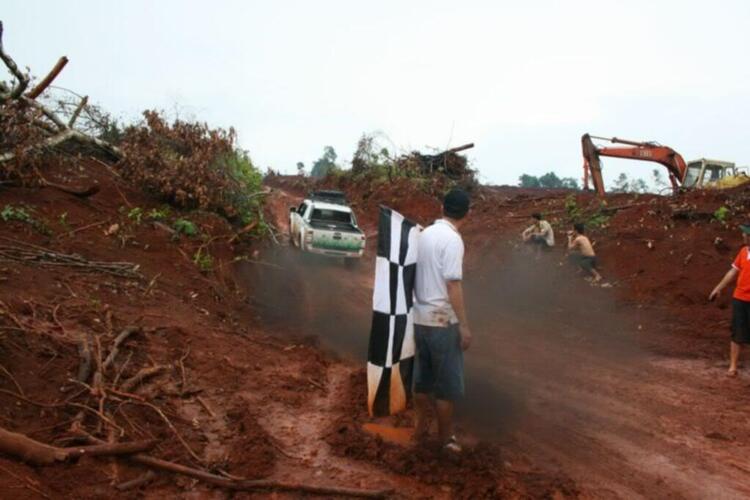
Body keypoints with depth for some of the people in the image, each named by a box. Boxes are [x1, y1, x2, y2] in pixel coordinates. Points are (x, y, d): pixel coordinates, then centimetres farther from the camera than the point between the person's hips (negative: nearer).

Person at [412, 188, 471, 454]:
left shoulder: (425, 234, 7)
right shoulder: (452, 239, -17)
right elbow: (453, 285, -21)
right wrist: (464, 325, -16)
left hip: (420, 317, 8)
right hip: (443, 321, -8)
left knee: (423, 376, 20)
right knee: (447, 384, 6)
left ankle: (421, 426, 34)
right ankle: (446, 438, 17)